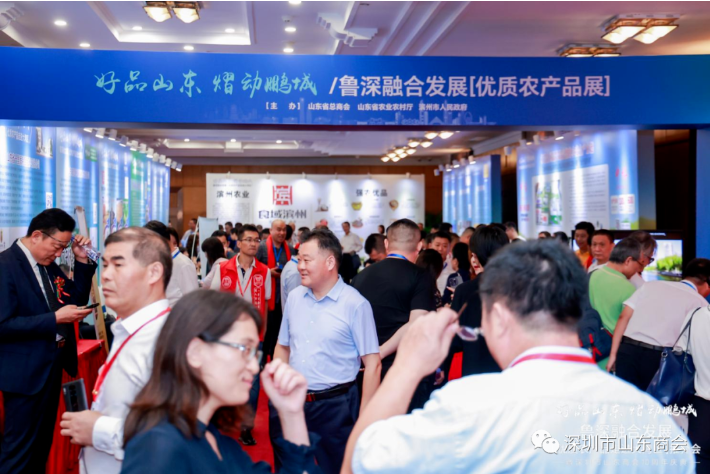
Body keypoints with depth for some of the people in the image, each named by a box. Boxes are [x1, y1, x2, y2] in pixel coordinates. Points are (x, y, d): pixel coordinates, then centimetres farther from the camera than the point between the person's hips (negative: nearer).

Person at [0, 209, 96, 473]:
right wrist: (55, 318, -25)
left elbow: (76, 299, 13)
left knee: (42, 444, 20)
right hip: (26, 371, -8)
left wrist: (82, 261, 0)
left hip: (52, 366, 8)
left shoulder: (48, 265, 7)